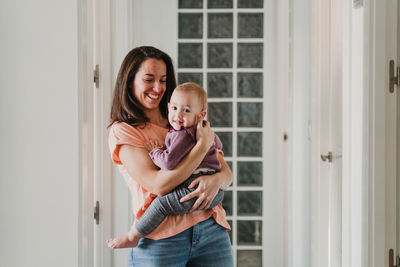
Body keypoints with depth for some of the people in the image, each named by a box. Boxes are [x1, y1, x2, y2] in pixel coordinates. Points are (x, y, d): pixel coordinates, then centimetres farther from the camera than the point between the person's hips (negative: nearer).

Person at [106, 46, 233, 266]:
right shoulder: (123, 131, -2)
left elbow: (226, 172, 10)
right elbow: (159, 184, -14)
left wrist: (216, 180, -13)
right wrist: (203, 144, -12)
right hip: (161, 238, -4)